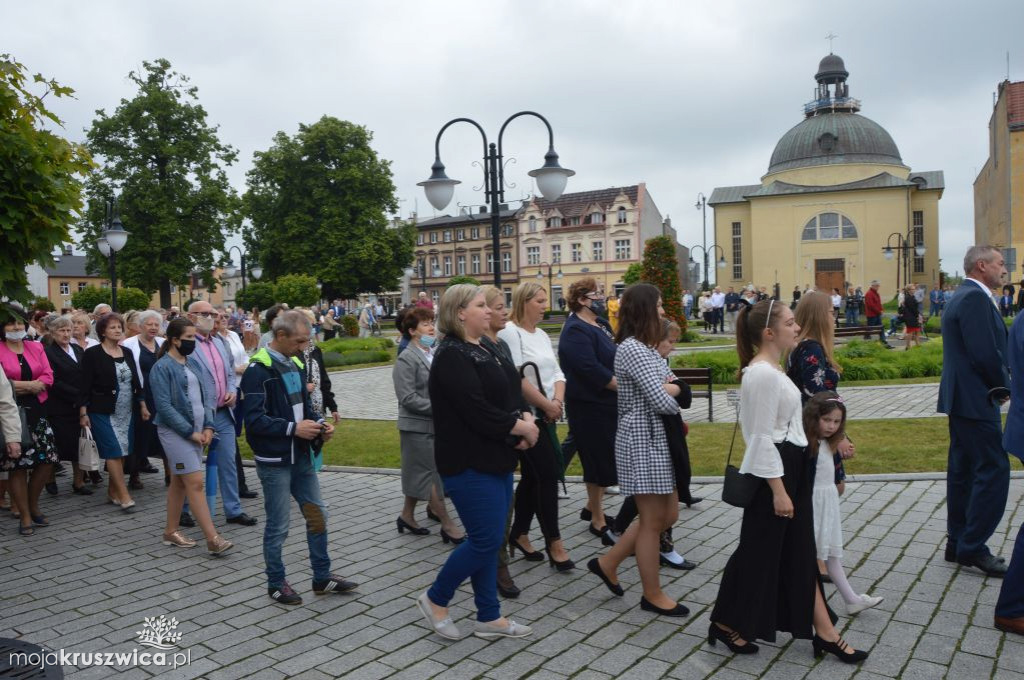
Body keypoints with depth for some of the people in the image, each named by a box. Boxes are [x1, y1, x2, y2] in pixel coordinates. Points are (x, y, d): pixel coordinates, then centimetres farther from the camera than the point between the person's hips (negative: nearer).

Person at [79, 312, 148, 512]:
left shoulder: (127, 353, 11)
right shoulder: (92, 354, -5)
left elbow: (136, 381, 15)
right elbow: (85, 385, -7)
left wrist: (142, 405, 11)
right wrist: (83, 413, -11)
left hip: (127, 411, 6)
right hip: (103, 412, -5)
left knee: (122, 452, 7)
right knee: (114, 451, -9)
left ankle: (112, 492, 19)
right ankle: (124, 496, -8)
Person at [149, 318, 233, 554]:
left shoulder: (193, 363, 10)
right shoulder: (162, 368, -11)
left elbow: (205, 395, 11)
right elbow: (164, 406, -16)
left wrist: (208, 426, -1)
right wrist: (190, 432, -16)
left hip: (197, 430, 7)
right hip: (175, 431, -7)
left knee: (179, 482, 14)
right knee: (195, 483, -9)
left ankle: (170, 532, 26)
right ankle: (213, 539, -9)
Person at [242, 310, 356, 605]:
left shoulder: (294, 364, 9)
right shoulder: (258, 370, -16)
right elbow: (254, 420, -22)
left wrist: (318, 423, 0)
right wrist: (293, 428, -23)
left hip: (301, 456, 8)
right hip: (274, 461, -8)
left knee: (317, 514, 13)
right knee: (278, 526, 6)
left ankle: (322, 577, 27)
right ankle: (276, 584, 24)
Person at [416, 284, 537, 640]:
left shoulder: (483, 351, 13)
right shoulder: (452, 356, -16)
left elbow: (512, 393, 13)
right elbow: (477, 411, -24)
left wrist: (526, 419, -7)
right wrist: (521, 426, -13)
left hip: (496, 460, 9)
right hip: (471, 464, -9)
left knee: (489, 539, 13)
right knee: (486, 540, -4)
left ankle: (489, 617, 23)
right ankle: (435, 599, 17)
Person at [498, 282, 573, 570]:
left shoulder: (542, 335, 15)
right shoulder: (509, 332, -11)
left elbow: (557, 373, 13)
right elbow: (517, 378, -19)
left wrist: (557, 401, -7)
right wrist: (547, 405, -14)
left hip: (545, 415, 8)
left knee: (532, 476, 13)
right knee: (549, 474, -8)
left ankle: (519, 534, 25)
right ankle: (553, 541, 2)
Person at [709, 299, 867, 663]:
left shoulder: (771, 370, 12)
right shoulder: (762, 374, -20)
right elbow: (762, 437, -22)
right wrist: (778, 489, -21)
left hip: (791, 468, 10)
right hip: (773, 471, -10)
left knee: (800, 553, 13)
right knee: (759, 551, 3)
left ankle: (825, 633, 22)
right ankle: (726, 623, 20)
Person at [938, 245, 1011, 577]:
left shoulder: (962, 297, 16)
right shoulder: (975, 298, -16)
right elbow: (986, 352, -22)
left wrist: (999, 384, 7)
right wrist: (1004, 386, -6)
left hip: (961, 399, 11)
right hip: (975, 400, -11)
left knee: (963, 471, 14)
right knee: (994, 469, -6)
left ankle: (958, 543, 21)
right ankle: (973, 547, -1)